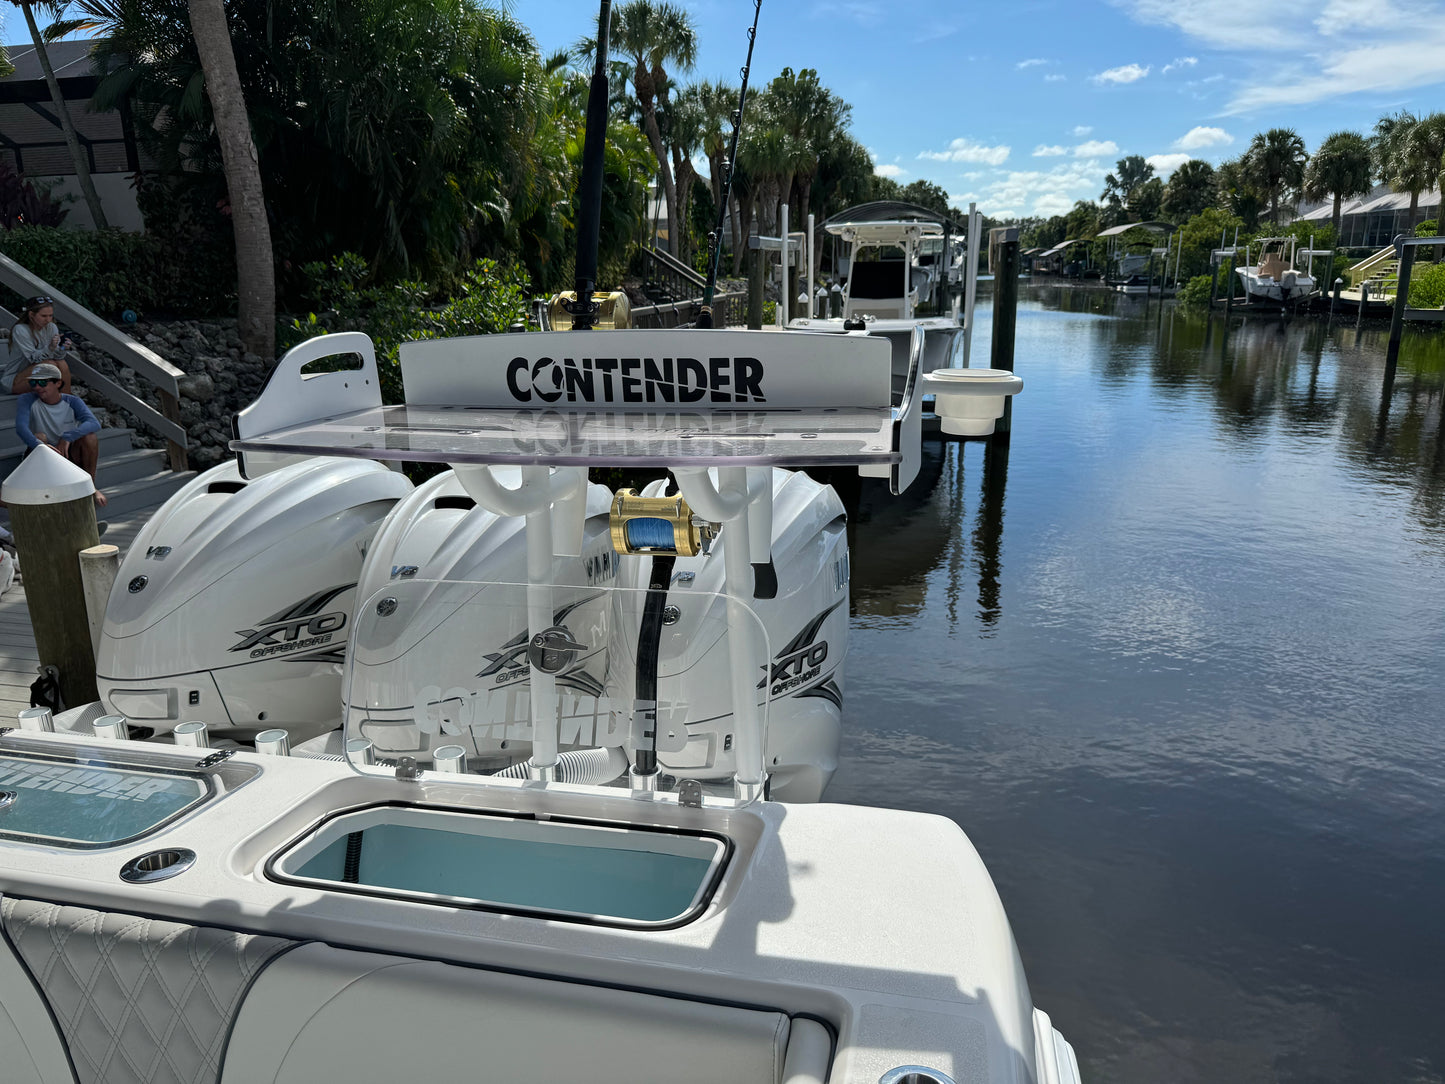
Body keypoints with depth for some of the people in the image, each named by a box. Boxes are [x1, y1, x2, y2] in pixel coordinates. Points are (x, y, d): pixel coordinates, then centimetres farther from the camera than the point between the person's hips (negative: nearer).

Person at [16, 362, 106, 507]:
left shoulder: (72, 401, -8)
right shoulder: (27, 400, -10)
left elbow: (94, 424, -27)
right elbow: (21, 426, -28)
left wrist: (67, 437, -41)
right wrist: (39, 445, -46)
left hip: (70, 456, 1)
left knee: (89, 435, -26)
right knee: (39, 436, -29)